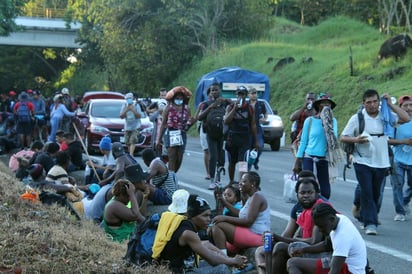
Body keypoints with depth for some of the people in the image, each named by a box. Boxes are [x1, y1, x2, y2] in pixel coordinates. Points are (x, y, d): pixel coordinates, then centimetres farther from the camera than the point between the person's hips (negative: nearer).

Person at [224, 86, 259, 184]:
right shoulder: (230, 107, 4)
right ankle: (231, 181, 29)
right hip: (232, 138, 1)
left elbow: (253, 125, 10)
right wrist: (235, 108, -16)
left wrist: (256, 141, 10)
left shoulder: (250, 108, 5)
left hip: (245, 139, -1)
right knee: (232, 162, 12)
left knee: (242, 161, -14)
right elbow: (226, 121, -10)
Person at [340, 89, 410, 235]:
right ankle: (370, 223, -8)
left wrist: (390, 104, -8)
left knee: (376, 194, 11)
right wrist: (356, 139, -22)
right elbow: (343, 137, -1)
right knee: (367, 193, -10)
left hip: (381, 163, 3)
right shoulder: (357, 118, -2)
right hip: (363, 162, -3)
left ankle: (365, 217, 26)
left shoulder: (386, 116, 3)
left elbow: (406, 119, -7)